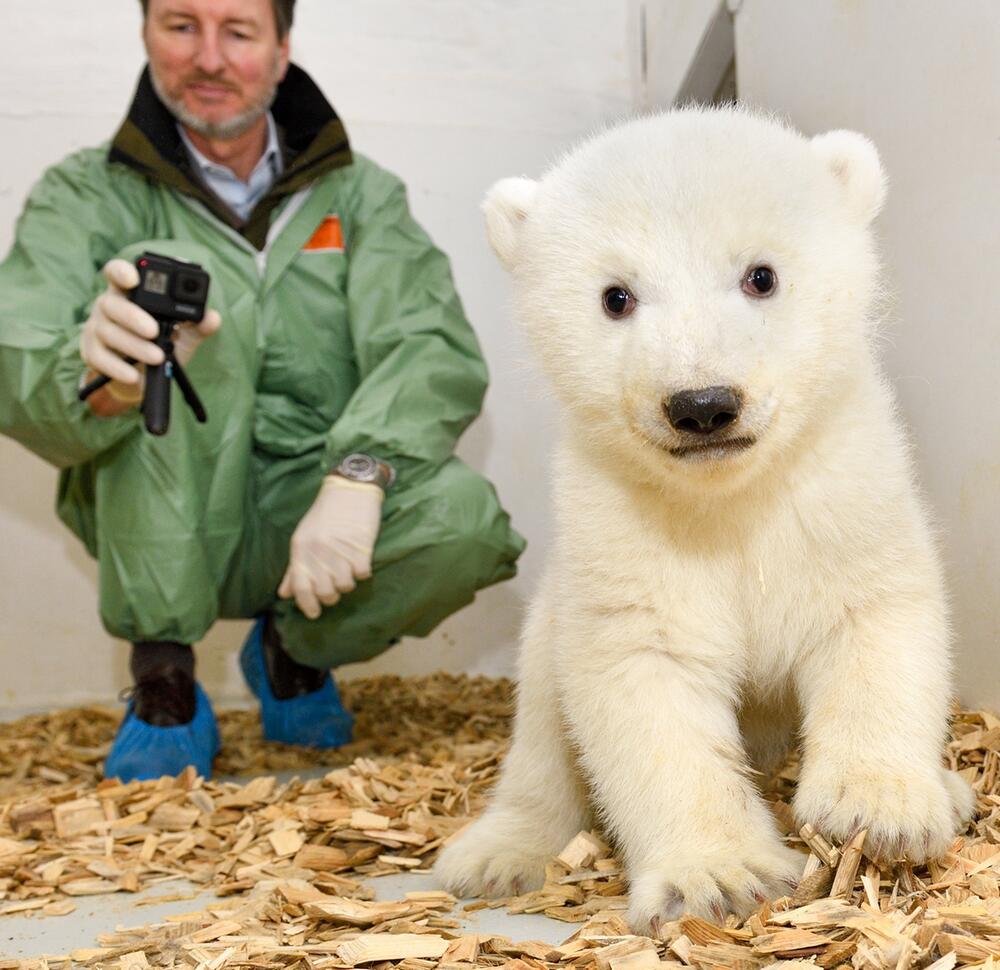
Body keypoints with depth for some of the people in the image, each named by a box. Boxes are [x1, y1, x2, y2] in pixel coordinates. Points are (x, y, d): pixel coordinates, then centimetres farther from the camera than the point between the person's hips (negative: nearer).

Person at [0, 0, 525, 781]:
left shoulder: (360, 194, 6)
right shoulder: (88, 195, 1)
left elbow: (436, 351, -10)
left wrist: (357, 476, -29)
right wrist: (95, 375, -41)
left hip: (308, 527, 2)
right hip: (162, 533, -1)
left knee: (465, 519, -29)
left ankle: (298, 650, 8)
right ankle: (163, 679, -14)